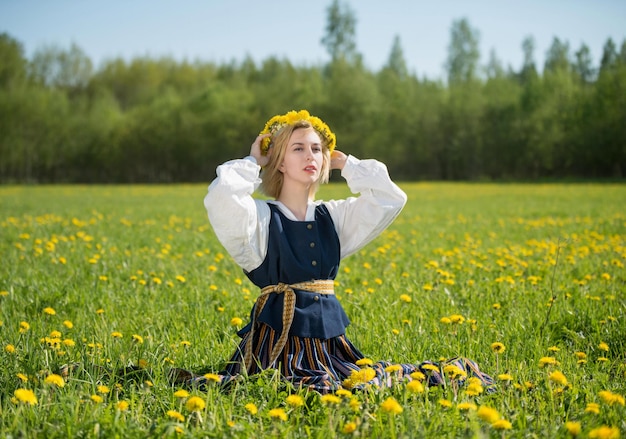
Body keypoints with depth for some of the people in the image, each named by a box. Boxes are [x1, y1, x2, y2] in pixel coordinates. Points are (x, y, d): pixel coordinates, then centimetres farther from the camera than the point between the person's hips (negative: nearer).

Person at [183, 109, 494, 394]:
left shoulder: (335, 216, 14)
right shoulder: (260, 217, -2)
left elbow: (391, 199, 9)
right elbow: (220, 199, -22)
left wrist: (345, 164, 12)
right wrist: (251, 163, -4)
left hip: (328, 339, 5)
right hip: (278, 336, -5)